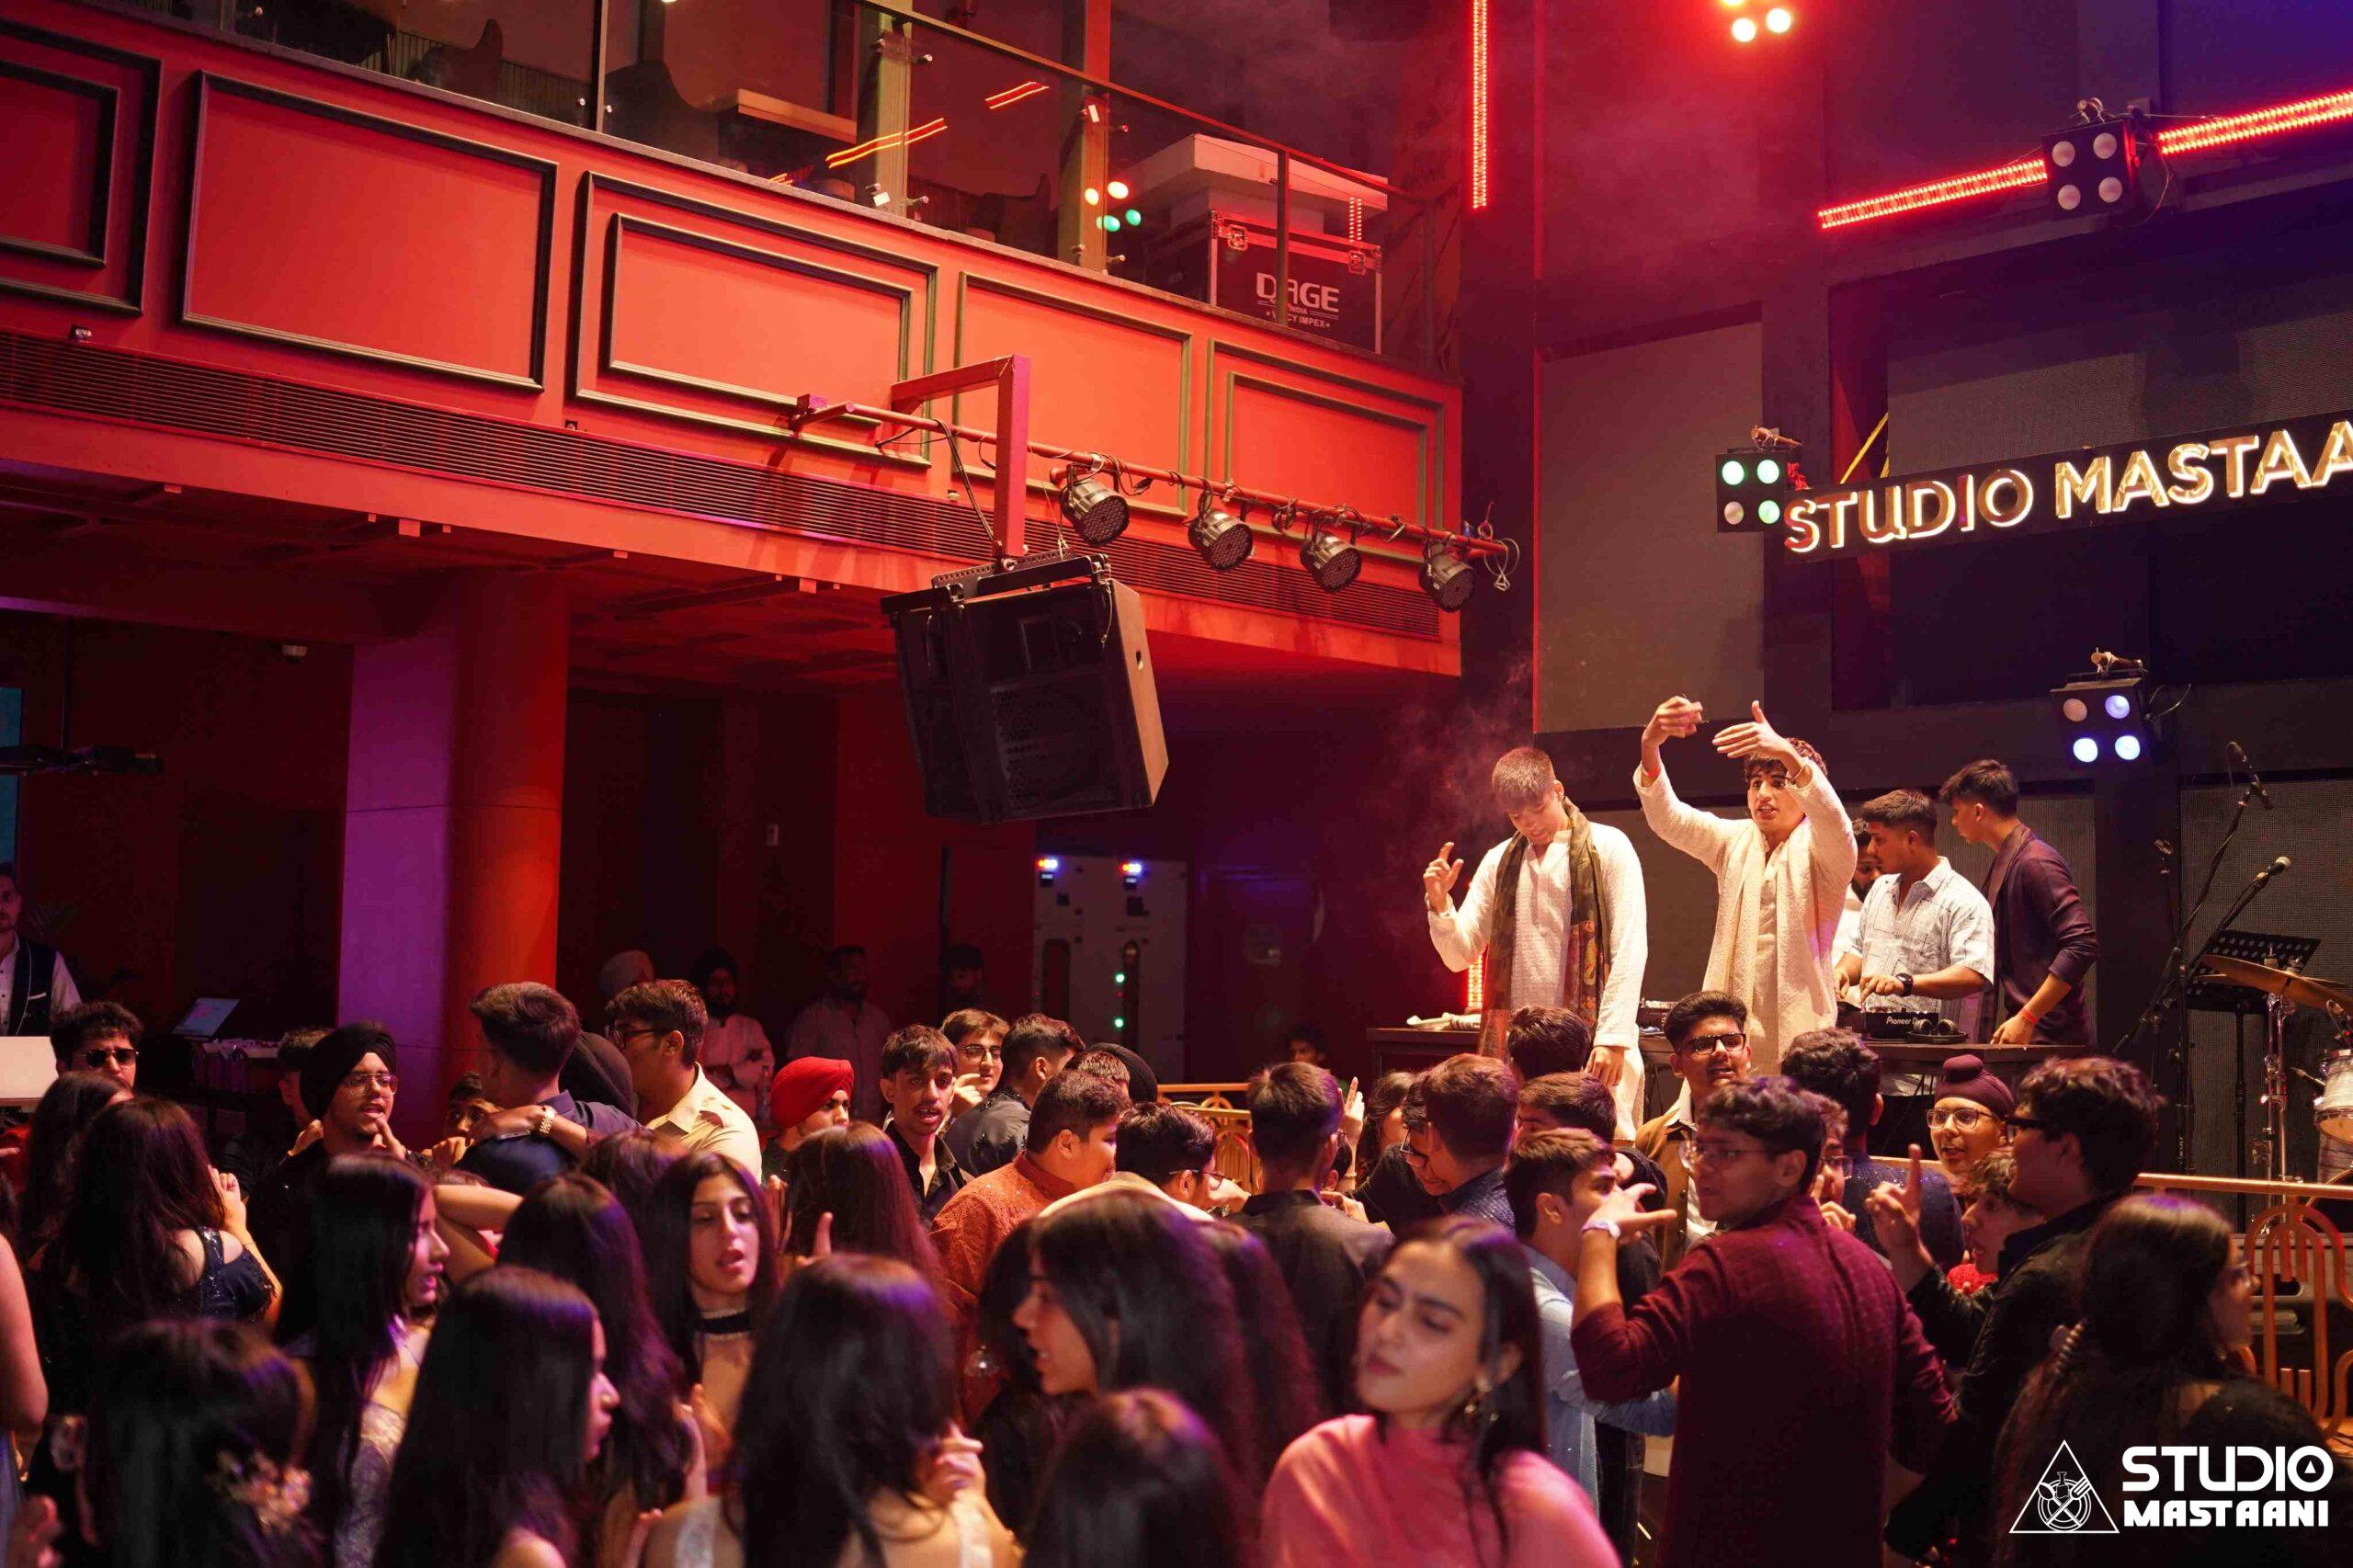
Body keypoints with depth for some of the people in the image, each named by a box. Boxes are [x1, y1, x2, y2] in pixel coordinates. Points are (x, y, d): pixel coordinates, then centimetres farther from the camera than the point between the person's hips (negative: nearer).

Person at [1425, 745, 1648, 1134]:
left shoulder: (1607, 848, 1)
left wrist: (1613, 1039, -13)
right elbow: (1460, 956, 12)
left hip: (1591, 1040, -4)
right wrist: (1439, 903, -7)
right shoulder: (1499, 861, 14)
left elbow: (1630, 949, -5)